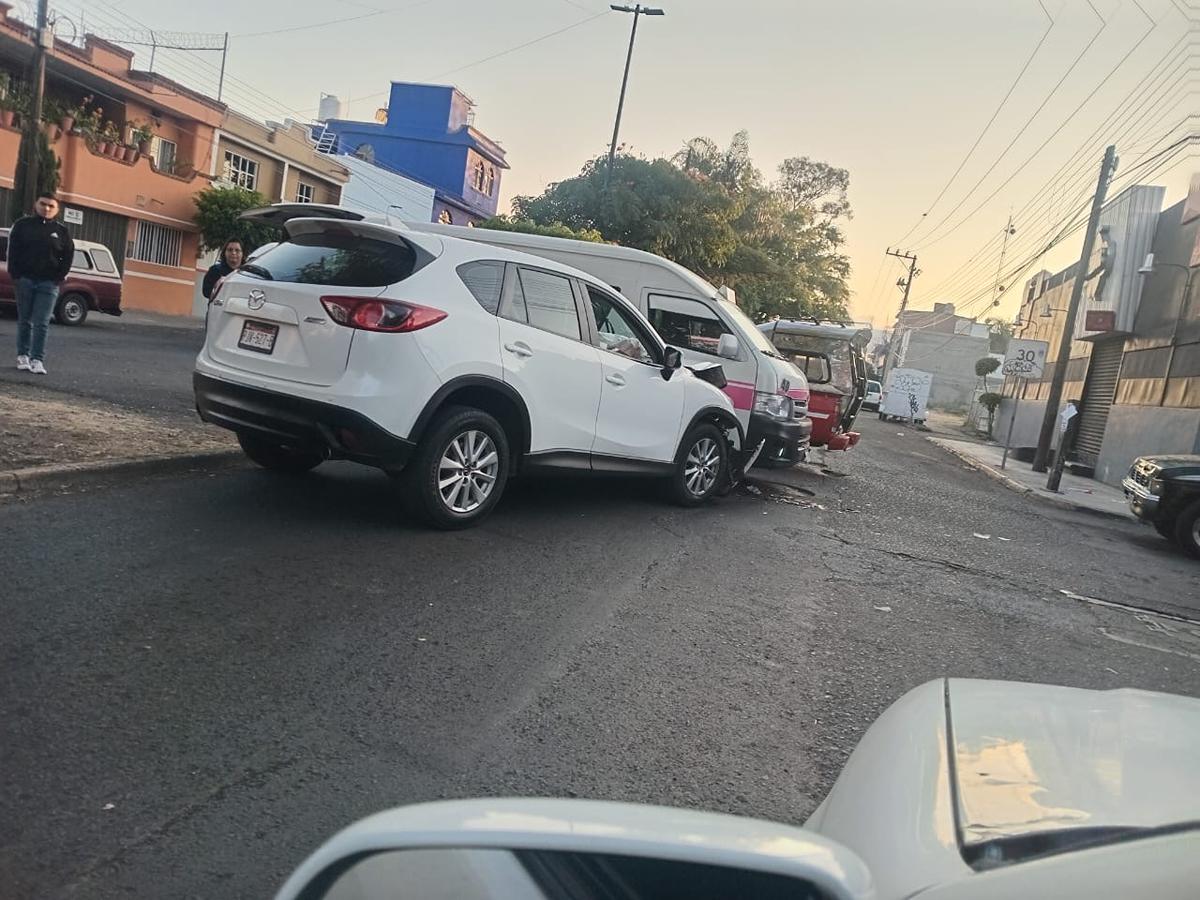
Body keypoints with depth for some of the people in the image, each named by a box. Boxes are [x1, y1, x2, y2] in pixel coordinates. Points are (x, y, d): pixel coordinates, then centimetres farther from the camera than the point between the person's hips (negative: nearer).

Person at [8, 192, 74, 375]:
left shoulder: (61, 231, 7)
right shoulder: (22, 225, 6)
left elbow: (68, 256, 7)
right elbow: (13, 251, 5)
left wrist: (59, 277, -3)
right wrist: (16, 275, -4)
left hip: (48, 284, -1)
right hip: (25, 280, 1)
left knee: (42, 323, -6)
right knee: (24, 321, 7)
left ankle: (38, 360, -5)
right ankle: (23, 356, 16)